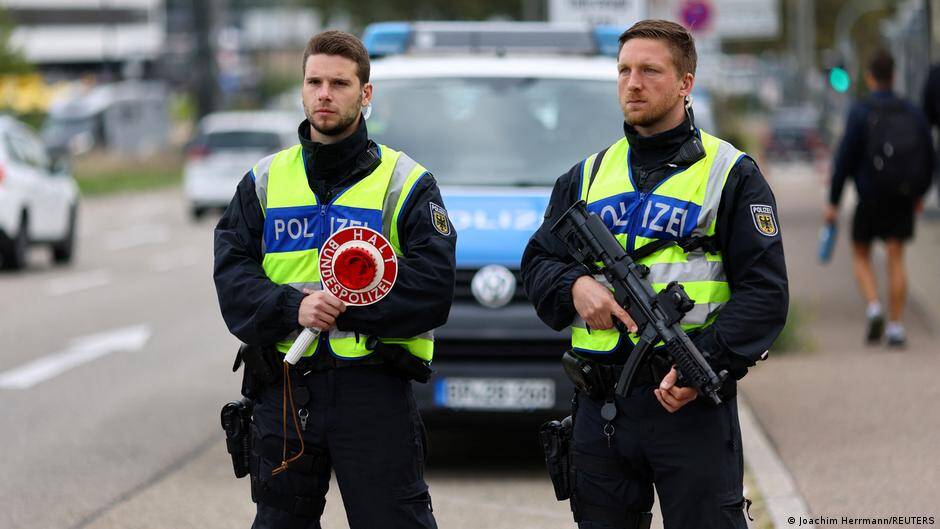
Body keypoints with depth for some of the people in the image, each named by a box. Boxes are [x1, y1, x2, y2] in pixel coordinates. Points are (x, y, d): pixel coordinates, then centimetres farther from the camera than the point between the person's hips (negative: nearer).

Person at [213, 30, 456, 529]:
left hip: (374, 392, -3)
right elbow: (232, 277, 1)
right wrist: (293, 307, -17)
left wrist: (344, 308, -16)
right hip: (284, 390, 3)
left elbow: (432, 291, -8)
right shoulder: (265, 181, 12)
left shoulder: (405, 182, 3)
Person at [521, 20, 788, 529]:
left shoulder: (729, 174, 1)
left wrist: (706, 363, -19)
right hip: (600, 408, 5)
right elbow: (537, 264, 17)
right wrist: (575, 286, -7)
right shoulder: (587, 176, 17)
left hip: (691, 407, -5)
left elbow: (764, 291, -6)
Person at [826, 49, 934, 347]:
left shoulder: (860, 113, -9)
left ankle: (874, 308, -9)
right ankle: (896, 327, -3)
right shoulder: (912, 113, 3)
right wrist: (920, 194, 23)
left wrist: (833, 202, -6)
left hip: (870, 197, -3)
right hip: (903, 199, 3)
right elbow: (928, 158, 8)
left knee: (861, 256, 13)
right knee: (895, 259, 3)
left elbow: (845, 158, -12)